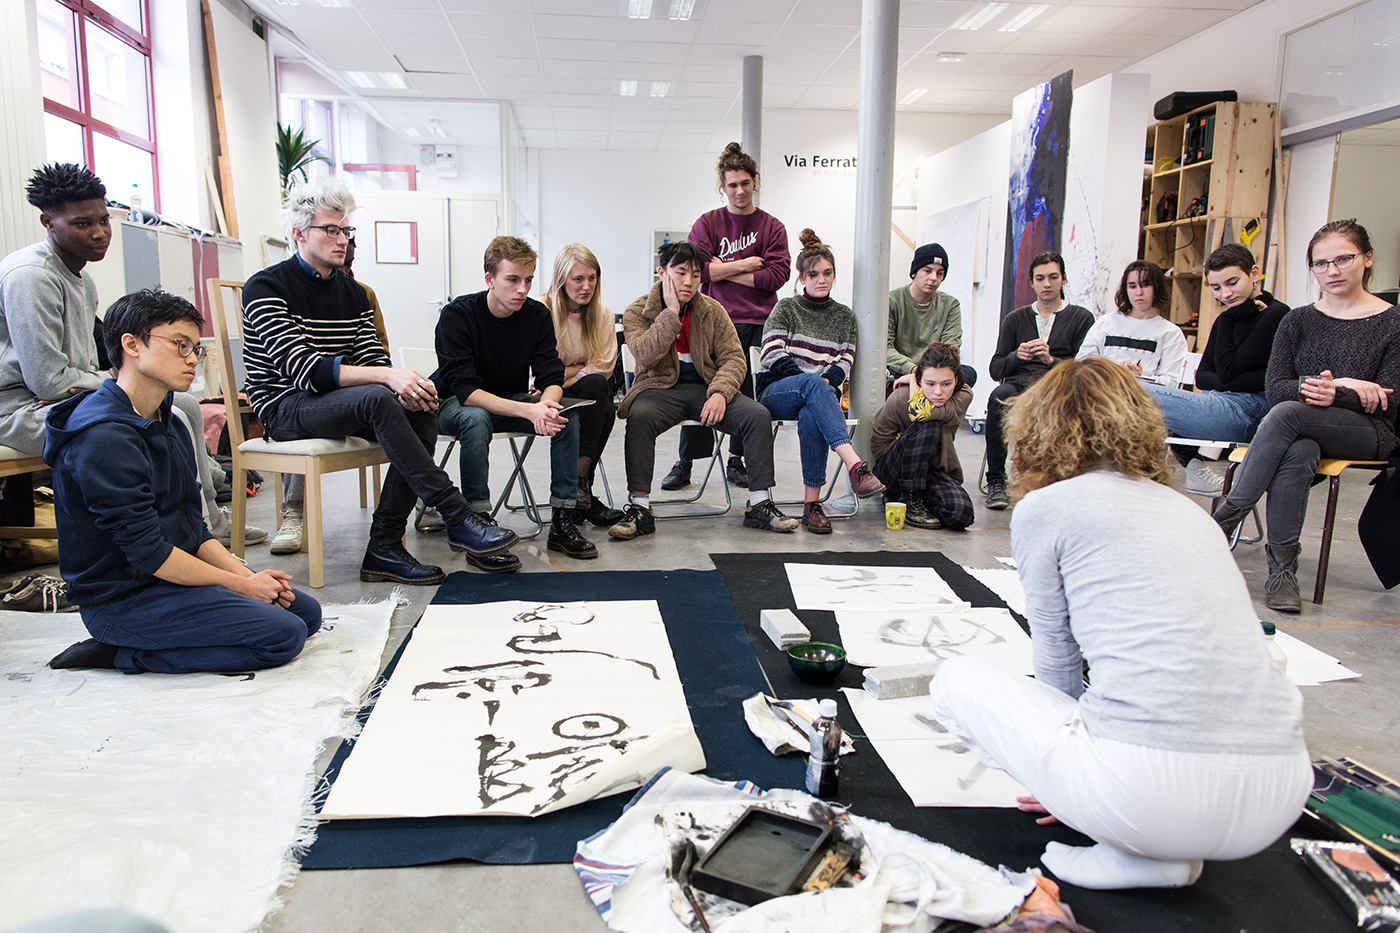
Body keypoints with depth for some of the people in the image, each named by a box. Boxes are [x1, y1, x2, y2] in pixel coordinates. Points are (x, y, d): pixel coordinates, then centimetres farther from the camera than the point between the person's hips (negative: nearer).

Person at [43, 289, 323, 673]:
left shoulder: (170, 426, 11)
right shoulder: (104, 438, -21)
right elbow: (147, 551, -22)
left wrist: (245, 573, -4)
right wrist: (242, 584, -13)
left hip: (173, 577, 10)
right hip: (124, 598, -10)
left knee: (307, 612, 8)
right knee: (283, 635, -19)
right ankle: (125, 653, -6)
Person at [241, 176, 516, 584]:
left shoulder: (353, 291, 15)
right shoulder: (266, 287, -8)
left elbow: (373, 359, 7)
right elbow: (302, 368, -22)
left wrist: (404, 386, -19)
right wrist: (388, 378, -33)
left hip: (341, 404, 7)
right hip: (286, 409, -6)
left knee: (421, 413, -22)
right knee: (376, 399, -34)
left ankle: (384, 548, -21)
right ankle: (458, 520, -34)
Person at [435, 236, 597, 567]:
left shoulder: (537, 315, -8)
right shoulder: (457, 316, -21)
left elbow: (552, 378, -11)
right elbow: (465, 390, -30)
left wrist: (545, 405, -37)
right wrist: (528, 410, -42)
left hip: (511, 401, 5)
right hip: (454, 404, -4)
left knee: (566, 415, -20)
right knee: (476, 419, -38)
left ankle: (562, 521, -15)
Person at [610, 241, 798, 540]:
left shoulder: (713, 311, 8)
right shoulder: (637, 312, 0)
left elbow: (734, 358, 0)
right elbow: (645, 356, -18)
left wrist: (720, 393, -18)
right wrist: (671, 312, -16)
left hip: (706, 388, 3)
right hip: (660, 389, -2)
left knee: (758, 415, -20)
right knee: (640, 417, -36)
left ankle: (760, 505, -11)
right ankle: (640, 508, -29)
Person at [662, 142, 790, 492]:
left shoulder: (772, 227, 9)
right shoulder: (707, 223, 9)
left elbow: (777, 275, -4)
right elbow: (697, 268, -5)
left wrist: (724, 270, -5)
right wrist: (745, 265, -6)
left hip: (758, 322, 1)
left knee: (749, 392, 1)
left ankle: (736, 460, 14)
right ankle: (685, 463, 2)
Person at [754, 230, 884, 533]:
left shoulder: (845, 316, 21)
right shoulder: (786, 308, 12)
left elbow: (845, 363, 9)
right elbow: (771, 353, -3)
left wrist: (826, 381, -13)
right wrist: (810, 380, -14)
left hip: (821, 392, 2)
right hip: (775, 392, -2)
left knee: (811, 416, -38)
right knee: (813, 383, -39)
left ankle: (812, 502, -38)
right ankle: (855, 465, -56)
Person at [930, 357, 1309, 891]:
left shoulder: (1043, 507, 3)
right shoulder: (1185, 507, 22)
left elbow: (1057, 663, 9)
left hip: (1156, 788, -7)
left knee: (956, 681, 15)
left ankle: (1135, 853, 5)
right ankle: (1167, 846, 14)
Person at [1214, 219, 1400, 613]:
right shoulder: (1298, 321, 12)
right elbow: (1274, 387, 0)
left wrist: (1334, 395, -25)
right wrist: (1342, 384, -13)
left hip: (1368, 434, -2)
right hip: (1302, 432, 2)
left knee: (1287, 413, -33)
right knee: (1297, 454, -36)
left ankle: (1224, 519, -31)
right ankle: (1282, 568, -32)